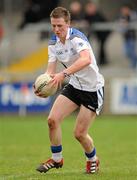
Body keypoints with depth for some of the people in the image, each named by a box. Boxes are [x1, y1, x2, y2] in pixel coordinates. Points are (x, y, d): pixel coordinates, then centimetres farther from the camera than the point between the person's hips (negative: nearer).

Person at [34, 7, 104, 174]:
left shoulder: (76, 37, -25)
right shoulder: (53, 43, -2)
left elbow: (86, 59, -44)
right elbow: (51, 70, -4)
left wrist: (63, 74, -54)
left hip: (92, 88, -6)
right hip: (74, 85, 6)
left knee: (79, 134, -3)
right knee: (52, 120, -8)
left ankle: (93, 159, 27)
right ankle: (56, 159, 12)